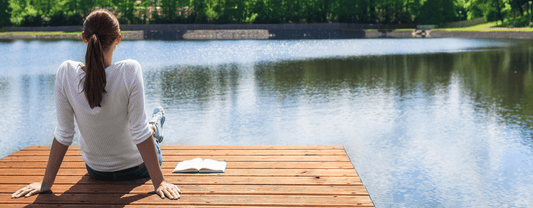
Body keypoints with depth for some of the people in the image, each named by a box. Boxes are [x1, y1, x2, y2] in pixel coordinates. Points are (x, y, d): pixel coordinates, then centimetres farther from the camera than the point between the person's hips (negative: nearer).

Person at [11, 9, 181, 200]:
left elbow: (63, 134, -15)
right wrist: (159, 182, -18)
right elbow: (139, 132, -26)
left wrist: (46, 183, -4)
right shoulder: (130, 71, -30)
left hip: (95, 170, 4)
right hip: (135, 169, -4)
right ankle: (155, 127, 61)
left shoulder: (66, 72, -20)